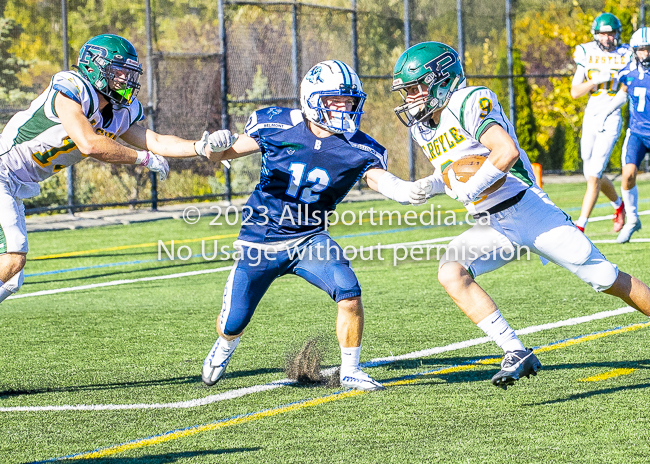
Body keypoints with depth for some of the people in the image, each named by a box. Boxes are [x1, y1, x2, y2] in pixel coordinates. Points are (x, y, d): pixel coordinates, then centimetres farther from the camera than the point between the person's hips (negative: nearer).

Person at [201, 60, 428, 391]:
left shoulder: (357, 148, -12)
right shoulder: (277, 126, -12)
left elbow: (378, 177, -32)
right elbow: (223, 155, -2)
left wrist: (402, 190, -55)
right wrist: (218, 147, -26)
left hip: (310, 239, 1)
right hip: (262, 240, -1)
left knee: (349, 294, -22)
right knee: (233, 323, 6)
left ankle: (349, 371, -1)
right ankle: (224, 347, 45)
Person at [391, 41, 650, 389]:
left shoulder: (469, 103, -15)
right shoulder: (424, 129, 10)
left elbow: (507, 151, -27)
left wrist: (469, 190, -21)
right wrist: (432, 184, 2)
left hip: (527, 209, -7)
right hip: (491, 227, 7)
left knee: (607, 280, -3)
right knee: (450, 274, -19)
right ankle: (516, 354, -19)